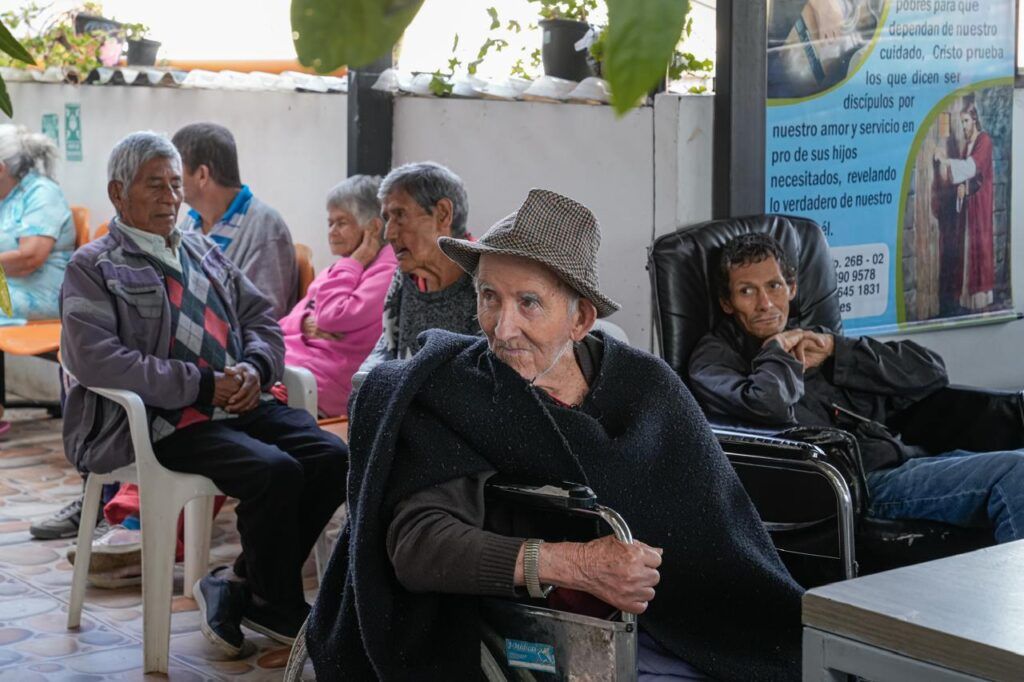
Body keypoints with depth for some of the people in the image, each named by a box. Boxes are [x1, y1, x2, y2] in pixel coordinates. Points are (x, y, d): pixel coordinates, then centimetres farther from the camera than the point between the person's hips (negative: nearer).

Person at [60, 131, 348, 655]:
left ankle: (240, 585, -3)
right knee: (275, 472, -28)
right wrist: (205, 386, -17)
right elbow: (95, 358, -14)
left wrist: (254, 368, -2)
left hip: (243, 406, 7)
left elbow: (262, 320, 24)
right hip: (168, 422, -7)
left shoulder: (203, 250, 23)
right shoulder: (93, 268, 1)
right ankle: (279, 610, -6)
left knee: (332, 458, -16)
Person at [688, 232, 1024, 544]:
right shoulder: (717, 357, 9)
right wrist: (778, 351, 4)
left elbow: (931, 371, 18)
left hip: (907, 457, 8)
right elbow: (767, 406, -17)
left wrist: (835, 350, 8)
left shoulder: (814, 341, 27)